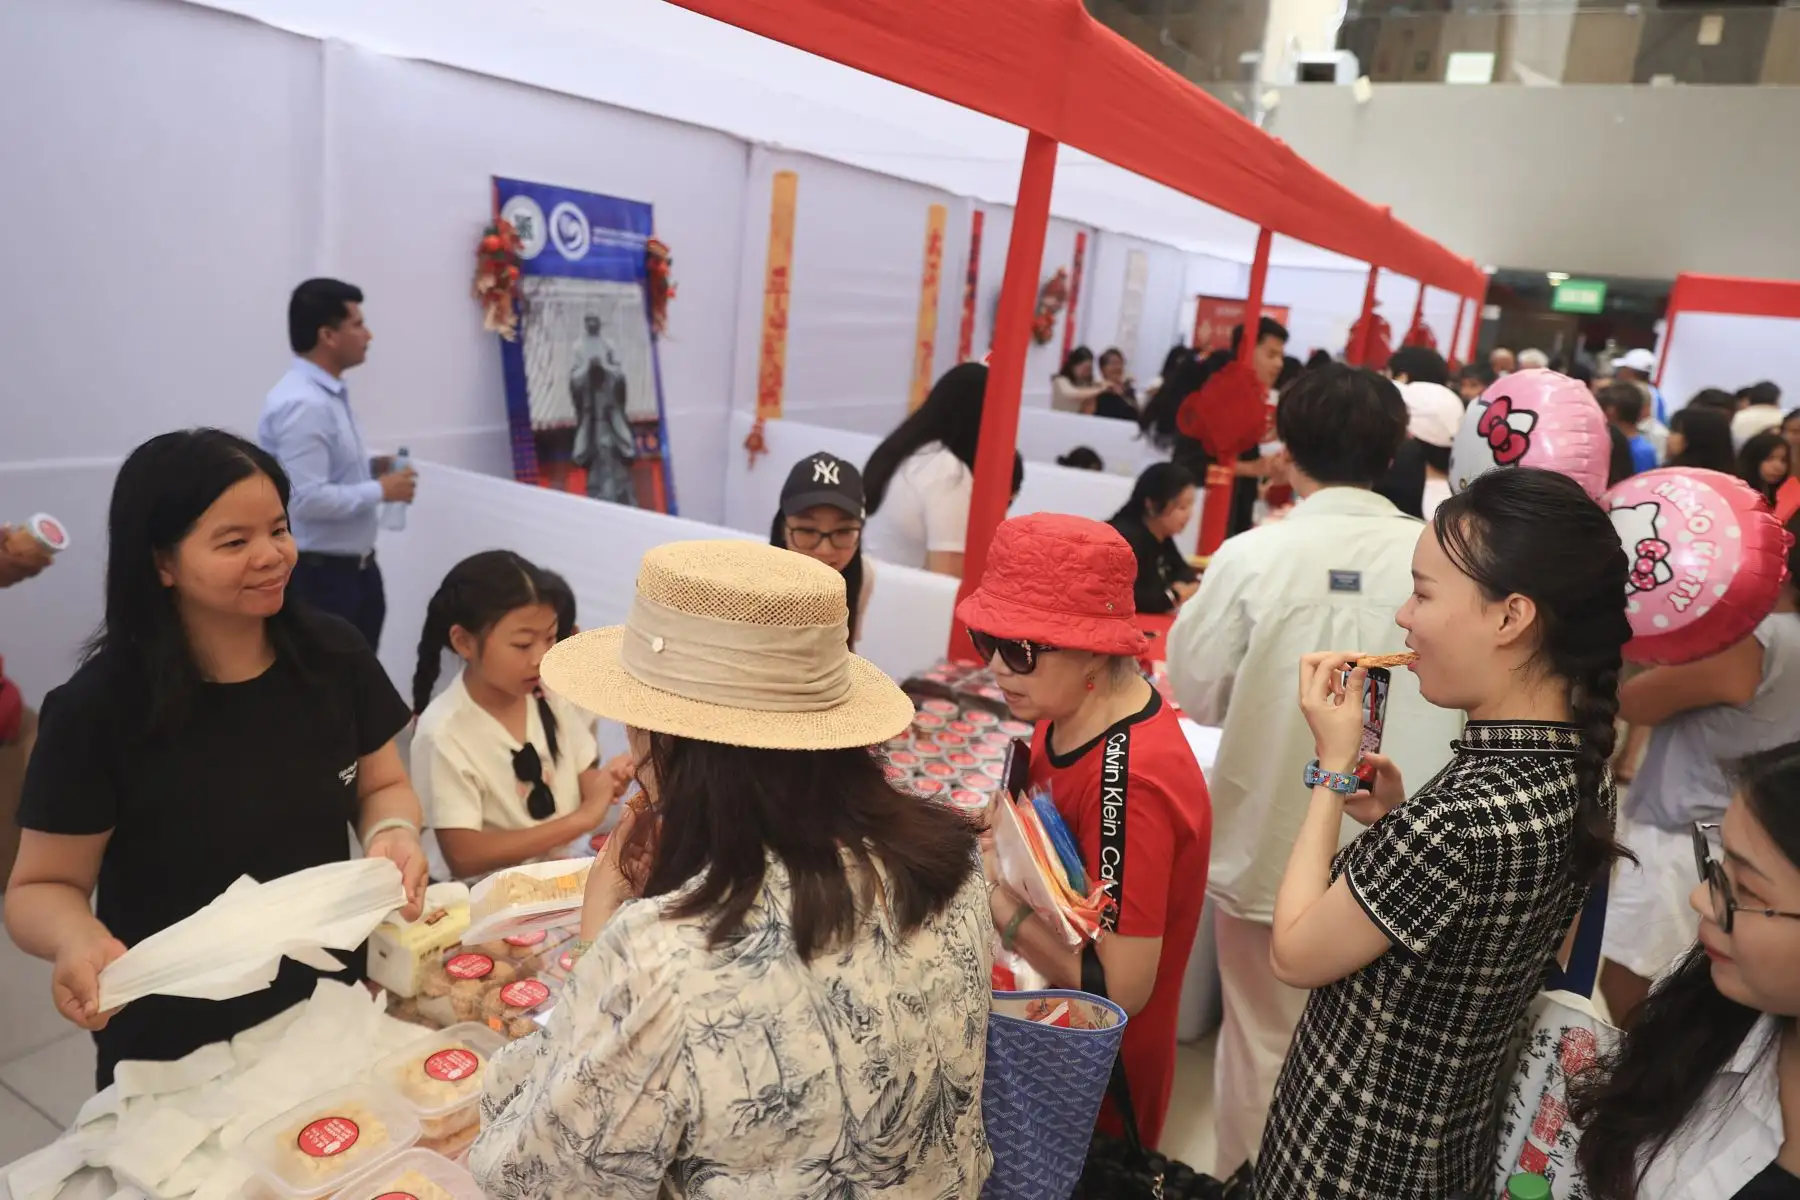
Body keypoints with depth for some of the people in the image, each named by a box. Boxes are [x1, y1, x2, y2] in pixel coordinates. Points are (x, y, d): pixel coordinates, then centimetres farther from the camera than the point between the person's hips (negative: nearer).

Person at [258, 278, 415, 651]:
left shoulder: (332, 393, 9)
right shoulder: (301, 404, -22)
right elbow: (308, 499, -28)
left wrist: (371, 467, 6)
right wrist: (380, 490, -18)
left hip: (354, 567, 10)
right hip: (319, 575, -10)